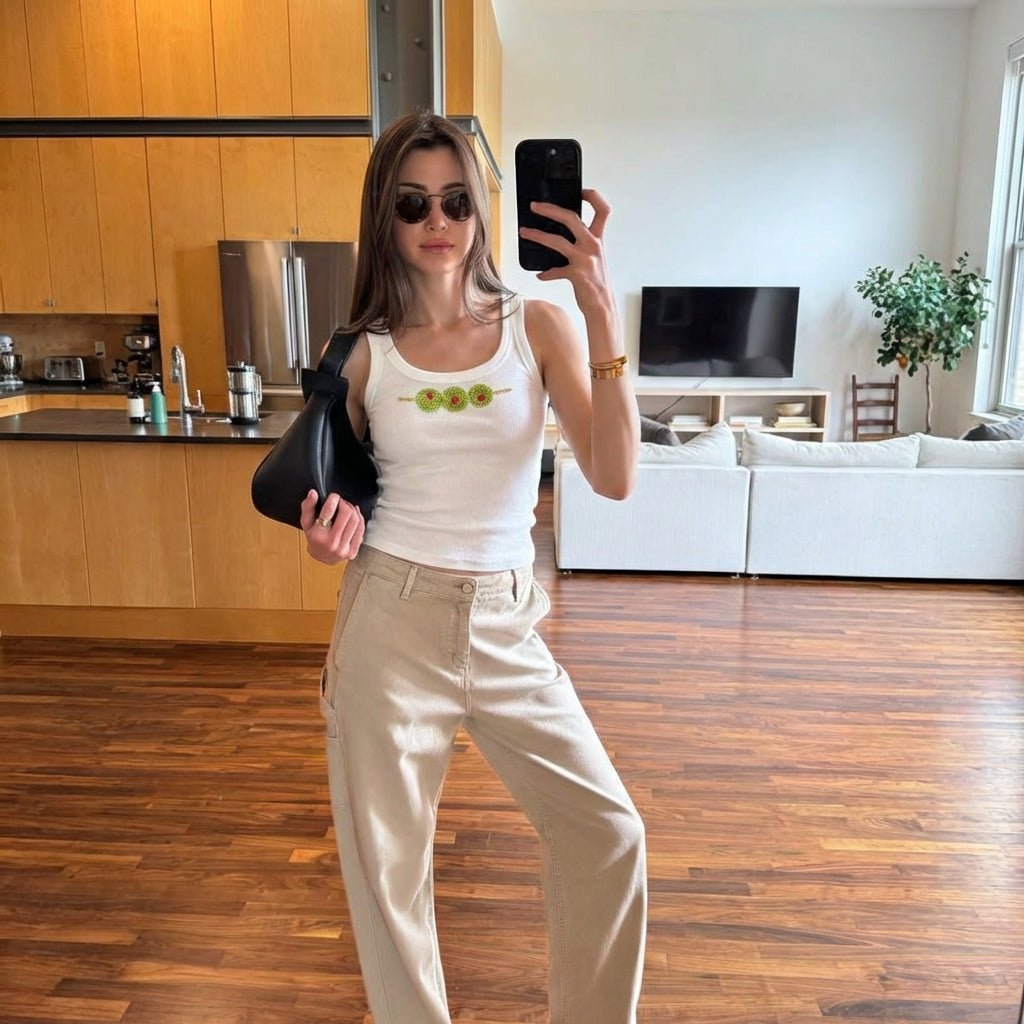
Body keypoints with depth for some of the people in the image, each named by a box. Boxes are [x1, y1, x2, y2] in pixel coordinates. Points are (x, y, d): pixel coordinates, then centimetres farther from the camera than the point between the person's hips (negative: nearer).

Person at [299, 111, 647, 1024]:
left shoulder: (538, 327, -2)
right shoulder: (364, 350, 0)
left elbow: (615, 477, -15)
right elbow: (335, 492, 11)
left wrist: (601, 314, -22)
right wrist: (327, 534, -12)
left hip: (505, 624, 1)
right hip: (390, 617, 0)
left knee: (607, 831, 6)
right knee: (385, 858, 11)